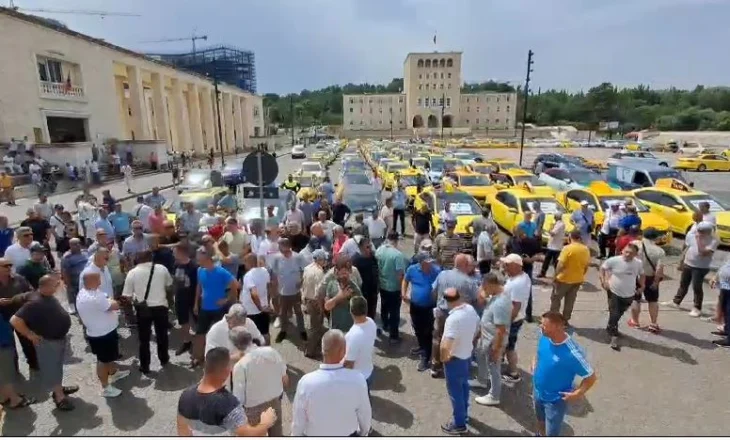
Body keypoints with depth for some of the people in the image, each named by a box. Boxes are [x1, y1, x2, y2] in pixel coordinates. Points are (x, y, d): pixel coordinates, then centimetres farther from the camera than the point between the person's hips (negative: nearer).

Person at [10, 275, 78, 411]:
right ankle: (59, 397, 19)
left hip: (60, 338, 9)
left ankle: (59, 389, 40)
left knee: (57, 366, 24)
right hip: (48, 342, -9)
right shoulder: (35, 303, -28)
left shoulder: (50, 298, -1)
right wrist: (30, 335, -22)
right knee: (51, 369, 7)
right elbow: (15, 320, -31)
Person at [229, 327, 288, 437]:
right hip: (275, 401, 4)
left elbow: (239, 398, -18)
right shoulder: (272, 351, -14)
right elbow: (285, 379, -1)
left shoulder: (240, 366, -26)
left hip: (255, 408, -4)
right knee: (276, 433, 26)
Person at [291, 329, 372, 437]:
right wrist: (363, 432, 11)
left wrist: (295, 435, 5)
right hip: (348, 434, 1)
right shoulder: (357, 380, -26)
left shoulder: (306, 382, -30)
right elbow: (365, 414, -10)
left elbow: (298, 419, -15)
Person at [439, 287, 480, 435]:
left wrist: (444, 358, -19)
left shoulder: (453, 318, -35)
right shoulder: (471, 309, -10)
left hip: (455, 359, -8)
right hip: (468, 354, 8)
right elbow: (477, 329, 9)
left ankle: (459, 424, 28)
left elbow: (445, 346, -39)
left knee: (455, 391, 11)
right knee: (464, 385, 27)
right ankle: (463, 413, 48)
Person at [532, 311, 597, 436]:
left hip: (555, 400, -6)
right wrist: (535, 363, -1)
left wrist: (577, 394, -17)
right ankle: (540, 435, 59)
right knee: (540, 420, 31)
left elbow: (591, 377, -20)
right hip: (538, 391, 6)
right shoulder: (544, 337, -16)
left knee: (551, 433, 14)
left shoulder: (572, 353, -34)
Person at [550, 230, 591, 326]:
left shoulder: (567, 248, -19)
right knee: (570, 301, 15)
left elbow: (561, 265, -21)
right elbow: (587, 265, 6)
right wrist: (581, 275, 19)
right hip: (578, 280, 5)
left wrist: (555, 275, -10)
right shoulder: (586, 249, -1)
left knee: (555, 299, 10)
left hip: (564, 279, -5)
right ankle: (565, 320, 23)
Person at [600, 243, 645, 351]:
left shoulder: (639, 263, -6)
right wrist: (603, 280, -13)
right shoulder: (614, 260, -18)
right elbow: (603, 267, -4)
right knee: (614, 315, -6)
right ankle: (614, 337, 4)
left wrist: (642, 286, 2)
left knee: (619, 315, 20)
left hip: (629, 295, 4)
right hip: (614, 293, -4)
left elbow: (642, 274, 13)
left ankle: (610, 329, 43)